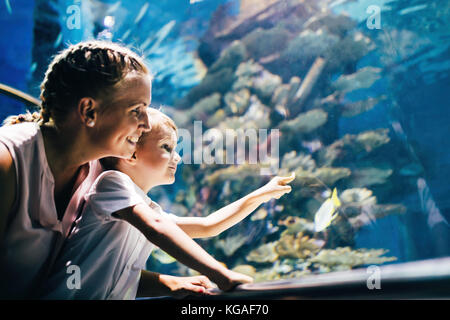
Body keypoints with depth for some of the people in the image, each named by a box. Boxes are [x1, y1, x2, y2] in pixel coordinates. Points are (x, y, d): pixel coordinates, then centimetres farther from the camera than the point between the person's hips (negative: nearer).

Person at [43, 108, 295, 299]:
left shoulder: (150, 211, 15)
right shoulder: (113, 181, -8)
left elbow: (207, 226, 23)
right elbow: (157, 228, -23)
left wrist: (262, 194, 18)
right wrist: (219, 273, -28)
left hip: (115, 298, 7)